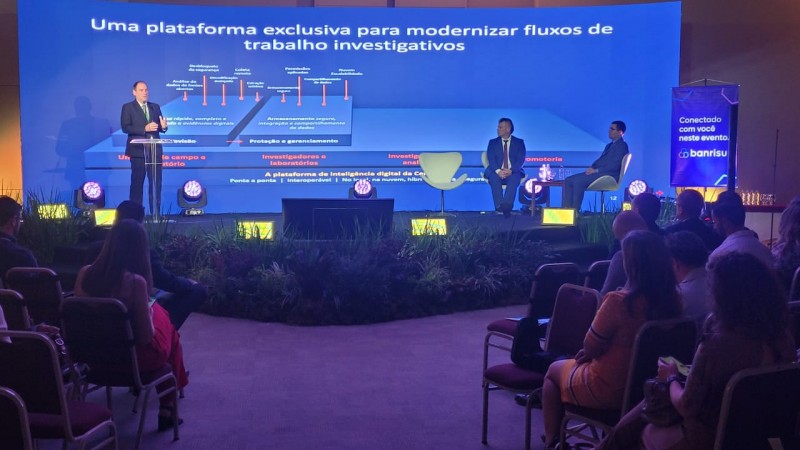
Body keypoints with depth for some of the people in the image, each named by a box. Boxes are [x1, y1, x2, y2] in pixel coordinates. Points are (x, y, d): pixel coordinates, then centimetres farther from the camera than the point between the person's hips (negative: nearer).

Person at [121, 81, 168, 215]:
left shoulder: (155, 107, 14)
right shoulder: (128, 107, 0)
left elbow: (160, 127, 11)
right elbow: (125, 128, -11)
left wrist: (163, 126, -13)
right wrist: (145, 129, -21)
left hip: (155, 150, 4)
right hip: (138, 150, -4)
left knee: (156, 183, 5)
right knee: (137, 183, 3)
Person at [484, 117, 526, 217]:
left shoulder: (519, 142, 11)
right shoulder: (493, 142, 14)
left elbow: (521, 160, -2)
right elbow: (491, 159, -1)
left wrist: (511, 170, -21)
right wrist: (498, 171, -21)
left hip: (513, 172, -1)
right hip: (497, 172, 1)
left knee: (515, 177, -36)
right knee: (493, 177, -34)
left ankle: (506, 205, -52)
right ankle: (500, 207, -45)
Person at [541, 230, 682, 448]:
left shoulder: (619, 301, -30)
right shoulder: (673, 300, -9)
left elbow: (590, 348, -16)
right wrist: (593, 350, 6)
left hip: (610, 391, -6)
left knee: (554, 371, 22)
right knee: (585, 359, 33)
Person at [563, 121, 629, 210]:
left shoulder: (622, 146, -5)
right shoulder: (609, 145, 25)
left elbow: (615, 165, -17)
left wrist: (596, 170, -17)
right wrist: (592, 168, 0)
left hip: (609, 176, -10)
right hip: (598, 173, 10)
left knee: (578, 182, -28)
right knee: (568, 180, -6)